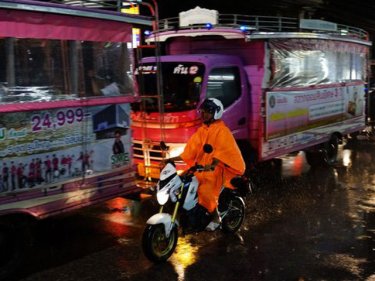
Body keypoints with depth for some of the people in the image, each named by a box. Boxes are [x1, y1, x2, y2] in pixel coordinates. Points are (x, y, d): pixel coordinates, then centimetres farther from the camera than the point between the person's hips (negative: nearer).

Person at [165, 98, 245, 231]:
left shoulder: (222, 131, -9)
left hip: (215, 169, -8)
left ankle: (216, 217, -1)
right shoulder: (202, 130, 13)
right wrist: (172, 159, 3)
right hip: (200, 167, 8)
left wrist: (212, 165, -42)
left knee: (205, 191, -25)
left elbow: (222, 151, -24)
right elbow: (190, 150, 11)